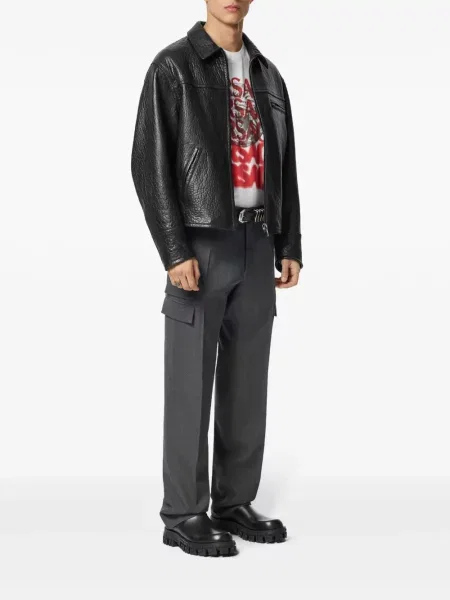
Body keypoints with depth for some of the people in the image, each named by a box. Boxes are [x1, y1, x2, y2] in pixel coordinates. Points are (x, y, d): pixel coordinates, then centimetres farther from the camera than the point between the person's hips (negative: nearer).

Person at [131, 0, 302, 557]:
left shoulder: (266, 75, 15)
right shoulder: (172, 67, -5)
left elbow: (283, 166, 16)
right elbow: (150, 163, -11)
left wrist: (289, 247, 8)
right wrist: (174, 252, -19)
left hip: (255, 247, 6)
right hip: (200, 246, -6)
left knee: (246, 381, 8)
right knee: (192, 384, -3)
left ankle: (234, 504, 19)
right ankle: (184, 516, 8)